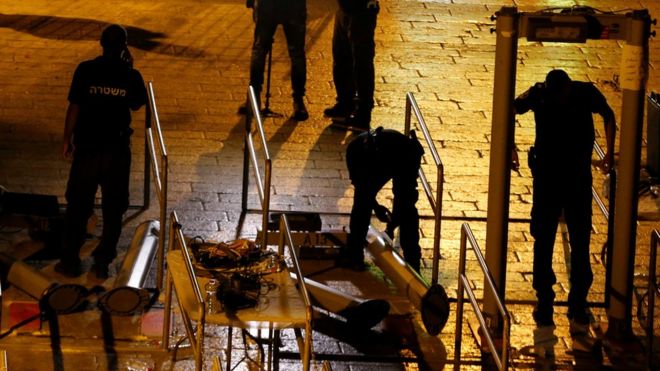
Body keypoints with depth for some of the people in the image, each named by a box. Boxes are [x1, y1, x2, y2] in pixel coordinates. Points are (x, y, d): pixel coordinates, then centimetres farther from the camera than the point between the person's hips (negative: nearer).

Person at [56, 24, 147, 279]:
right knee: (113, 209, 11)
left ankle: (70, 261, 14)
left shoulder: (86, 70, -9)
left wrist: (66, 138, 4)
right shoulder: (131, 75, -6)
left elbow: (74, 107, -8)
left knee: (78, 205, 11)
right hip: (117, 149, 0)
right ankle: (102, 263, 13)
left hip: (88, 146, 0)